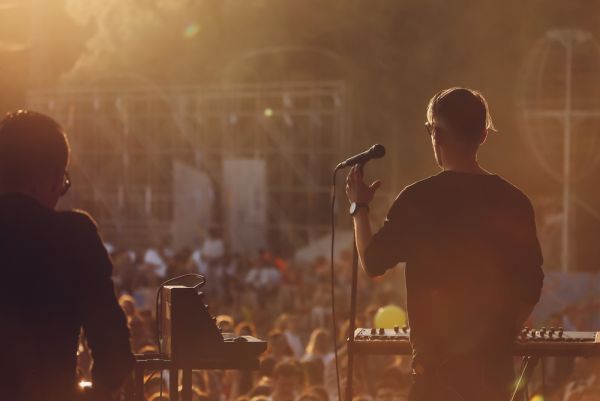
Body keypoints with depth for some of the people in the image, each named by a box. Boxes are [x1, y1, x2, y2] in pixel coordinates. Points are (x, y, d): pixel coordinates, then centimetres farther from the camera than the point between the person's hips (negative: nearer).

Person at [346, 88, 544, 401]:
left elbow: (373, 262, -3)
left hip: (440, 360, -4)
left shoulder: (420, 199, -11)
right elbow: (531, 285, 5)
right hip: (494, 359, 4)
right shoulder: (514, 201, 0)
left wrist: (359, 207, 12)